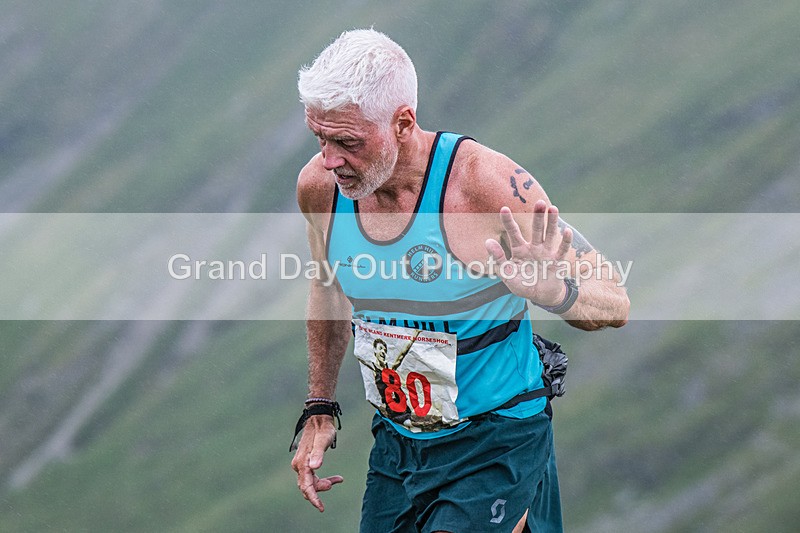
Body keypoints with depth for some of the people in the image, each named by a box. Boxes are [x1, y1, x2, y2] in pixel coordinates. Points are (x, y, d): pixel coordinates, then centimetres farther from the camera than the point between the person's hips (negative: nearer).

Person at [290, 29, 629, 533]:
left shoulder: (487, 184, -22)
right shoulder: (319, 186, -8)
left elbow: (614, 303, -17)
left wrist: (550, 290, -37)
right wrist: (320, 408, 15)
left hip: (495, 444, -5)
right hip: (396, 442, 5)